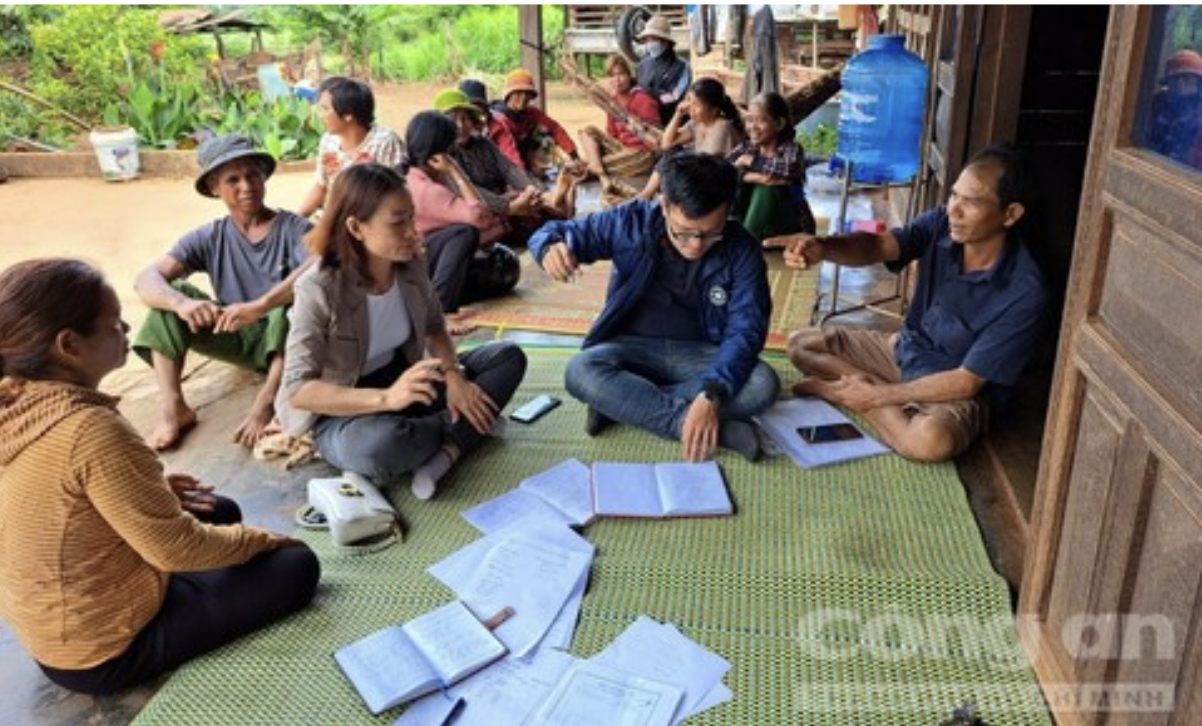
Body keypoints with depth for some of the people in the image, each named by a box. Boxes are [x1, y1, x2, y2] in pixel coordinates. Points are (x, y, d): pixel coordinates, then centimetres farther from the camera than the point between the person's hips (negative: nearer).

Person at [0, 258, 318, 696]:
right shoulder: (91, 430, -32)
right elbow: (176, 548, -25)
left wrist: (151, 489, 6)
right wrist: (257, 540, -8)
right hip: (106, 651, -8)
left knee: (221, 511, 20)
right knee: (296, 566, -5)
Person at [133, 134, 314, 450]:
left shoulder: (293, 228, -11)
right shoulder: (209, 238, -2)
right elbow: (146, 279, -15)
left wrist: (258, 307, -47)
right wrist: (182, 302, -38)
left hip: (287, 341, -4)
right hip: (237, 339, 4)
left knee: (296, 292, -32)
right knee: (169, 295, -13)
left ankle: (266, 405, -39)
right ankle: (173, 409, -21)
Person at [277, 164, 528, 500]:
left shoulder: (410, 265, -9)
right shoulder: (319, 289, -26)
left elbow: (435, 328, 8)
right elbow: (297, 390, -27)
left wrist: (454, 376, -12)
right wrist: (386, 398, -39)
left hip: (403, 380, 6)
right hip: (342, 412, -6)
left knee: (508, 357, -3)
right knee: (380, 446, -41)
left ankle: (444, 452, -22)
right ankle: (459, 429, -7)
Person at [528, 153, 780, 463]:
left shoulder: (742, 251, -14)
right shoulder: (630, 222, -13)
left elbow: (746, 329, -20)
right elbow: (559, 233, -4)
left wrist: (711, 395, -37)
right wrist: (552, 247, -32)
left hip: (700, 353, 1)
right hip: (633, 347, 0)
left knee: (763, 384, -29)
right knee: (580, 372, -33)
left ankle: (621, 403, -23)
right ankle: (719, 428, -31)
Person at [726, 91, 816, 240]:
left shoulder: (792, 150, -11)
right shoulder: (746, 148, 0)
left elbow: (789, 170, -33)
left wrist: (751, 162, -20)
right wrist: (751, 176, -28)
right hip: (755, 224, 4)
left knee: (767, 188, -25)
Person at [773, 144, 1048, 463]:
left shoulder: (1025, 293, -27)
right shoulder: (942, 223, -14)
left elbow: (966, 382, -24)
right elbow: (876, 246, -27)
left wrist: (880, 395, -22)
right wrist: (823, 247, -49)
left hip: (960, 393, -5)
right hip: (905, 349, 5)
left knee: (930, 439, -39)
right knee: (802, 344, 1)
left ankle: (838, 388, -14)